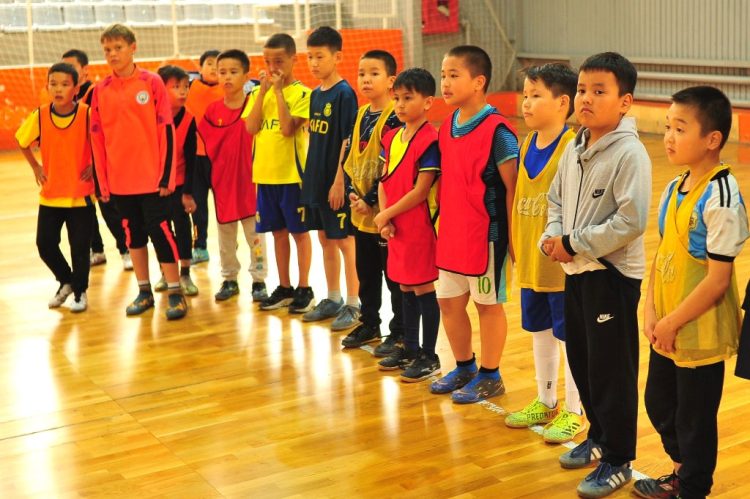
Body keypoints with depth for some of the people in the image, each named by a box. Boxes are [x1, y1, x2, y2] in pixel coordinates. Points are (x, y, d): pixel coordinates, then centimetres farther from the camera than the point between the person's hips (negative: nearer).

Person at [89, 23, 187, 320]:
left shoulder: (152, 82, -4)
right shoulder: (100, 90, 5)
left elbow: (166, 130, -5)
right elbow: (97, 137, 7)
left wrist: (166, 175, -9)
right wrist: (102, 182, 5)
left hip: (152, 176, -3)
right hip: (119, 180, 3)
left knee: (160, 230, -2)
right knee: (133, 233, 11)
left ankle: (175, 292, 7)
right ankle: (144, 291, 21)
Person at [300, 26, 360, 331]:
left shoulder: (344, 94, -12)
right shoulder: (315, 94, 10)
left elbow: (348, 141, -15)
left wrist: (339, 181, -18)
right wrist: (310, 175, 12)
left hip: (336, 181, -8)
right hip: (316, 180, 8)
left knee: (345, 242, 0)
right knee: (325, 241, 15)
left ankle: (352, 305, 9)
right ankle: (332, 299, 26)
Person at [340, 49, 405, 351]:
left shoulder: (394, 118, -13)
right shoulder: (360, 115, 11)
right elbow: (348, 158, 12)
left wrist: (371, 200, -17)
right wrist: (351, 192, -2)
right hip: (361, 211, 8)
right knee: (366, 272, 18)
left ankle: (399, 332, 14)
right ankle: (369, 324, 32)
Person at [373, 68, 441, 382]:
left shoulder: (429, 141, -15)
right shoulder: (392, 137, 9)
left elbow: (421, 192, -18)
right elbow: (384, 181, 10)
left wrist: (386, 215, -11)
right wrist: (384, 218, -4)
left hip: (420, 227, -8)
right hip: (395, 227, 8)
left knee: (424, 289, 1)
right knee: (405, 288, 16)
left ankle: (429, 357, 12)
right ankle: (410, 349, 29)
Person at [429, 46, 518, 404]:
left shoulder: (497, 130, -16)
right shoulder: (447, 127, 7)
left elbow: (513, 188, -15)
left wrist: (512, 238, -14)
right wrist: (444, 225, 13)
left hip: (486, 234, -8)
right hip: (451, 233, 8)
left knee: (488, 304, 6)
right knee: (449, 302, 15)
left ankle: (489, 376, 21)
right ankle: (464, 368, 33)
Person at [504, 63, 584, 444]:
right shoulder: (528, 144, 7)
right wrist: (517, 248, 12)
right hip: (530, 262, 8)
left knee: (569, 336, 6)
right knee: (539, 332, 19)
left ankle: (574, 412, 20)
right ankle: (545, 402, 36)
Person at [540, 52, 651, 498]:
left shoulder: (630, 154, -18)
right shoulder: (574, 148, 7)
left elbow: (631, 221, -23)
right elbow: (556, 199, 16)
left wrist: (574, 244, -18)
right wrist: (552, 236, -3)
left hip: (614, 274, -8)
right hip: (576, 270, 8)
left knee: (611, 369, 1)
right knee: (580, 360, 18)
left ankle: (617, 461, 15)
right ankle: (599, 437, 38)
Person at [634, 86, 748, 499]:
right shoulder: (673, 189, 4)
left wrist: (672, 323, -15)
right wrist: (651, 313, -2)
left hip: (701, 333, -8)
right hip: (666, 331, 8)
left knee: (694, 418, 7)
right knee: (658, 404, 23)